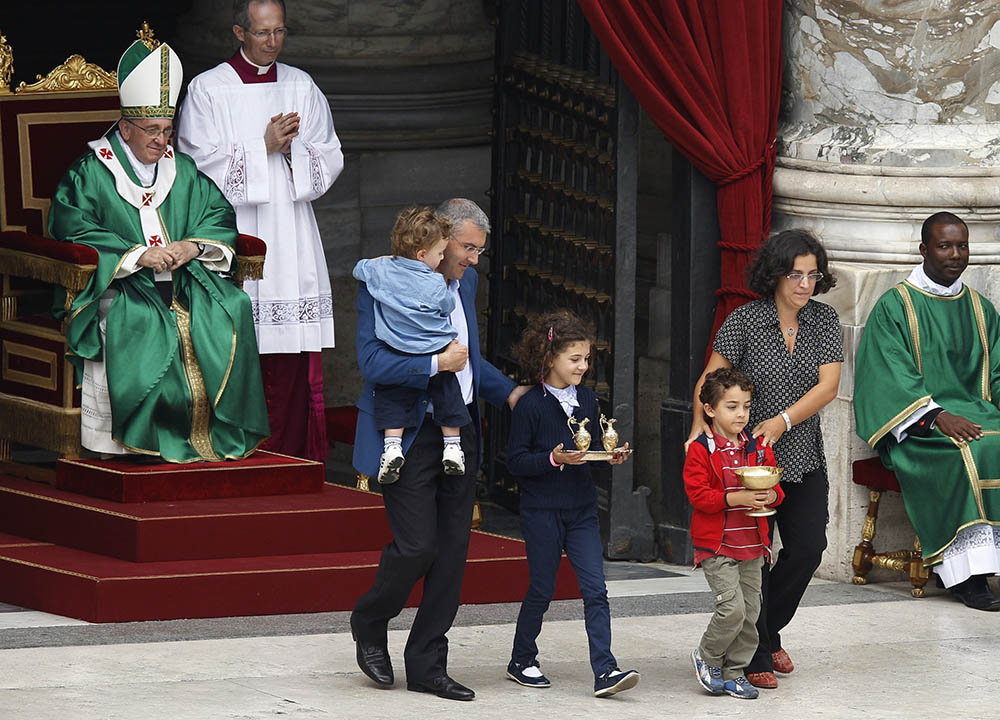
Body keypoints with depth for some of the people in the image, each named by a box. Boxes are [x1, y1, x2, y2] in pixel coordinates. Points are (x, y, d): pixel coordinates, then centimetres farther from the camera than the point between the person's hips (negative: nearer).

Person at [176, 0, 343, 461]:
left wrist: (291, 149, -9)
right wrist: (265, 147, -12)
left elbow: (329, 159, 10)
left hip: (292, 242, 4)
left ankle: (291, 458, 4)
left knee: (293, 368, 0)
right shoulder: (207, 90, 0)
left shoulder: (302, 88, 11)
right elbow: (202, 164, -7)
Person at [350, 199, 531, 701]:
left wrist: (507, 392, 14)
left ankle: (427, 665, 12)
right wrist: (436, 363, -22)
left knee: (453, 549, 5)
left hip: (460, 433, 7)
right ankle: (369, 624, 19)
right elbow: (372, 362, -21)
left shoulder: (464, 282, 13)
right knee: (417, 546, -10)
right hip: (409, 438, -7)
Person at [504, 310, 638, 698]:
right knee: (541, 590, 5)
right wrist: (554, 459, -22)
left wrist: (612, 456, -3)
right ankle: (521, 661, 24)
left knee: (595, 589, -5)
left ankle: (605, 670, -10)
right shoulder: (530, 406, -10)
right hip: (542, 510, -5)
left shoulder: (587, 399, 7)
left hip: (582, 509, 5)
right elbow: (516, 461, -10)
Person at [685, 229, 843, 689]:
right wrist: (701, 422, -28)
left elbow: (827, 386, -10)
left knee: (807, 548, 1)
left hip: (803, 459, 4)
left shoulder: (824, 321, 0)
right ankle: (756, 657, 8)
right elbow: (710, 380, -10)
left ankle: (767, 632, 26)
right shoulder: (744, 321, -9)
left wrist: (782, 420, -24)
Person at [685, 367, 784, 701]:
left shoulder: (758, 448, 9)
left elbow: (776, 487, 12)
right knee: (732, 608, -15)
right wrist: (736, 499, -23)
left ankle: (734, 673, 19)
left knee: (750, 611, 6)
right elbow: (698, 495, -13)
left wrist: (771, 495, -12)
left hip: (751, 546, 6)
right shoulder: (701, 451, -7)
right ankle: (707, 657, 10)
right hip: (716, 547, -6)